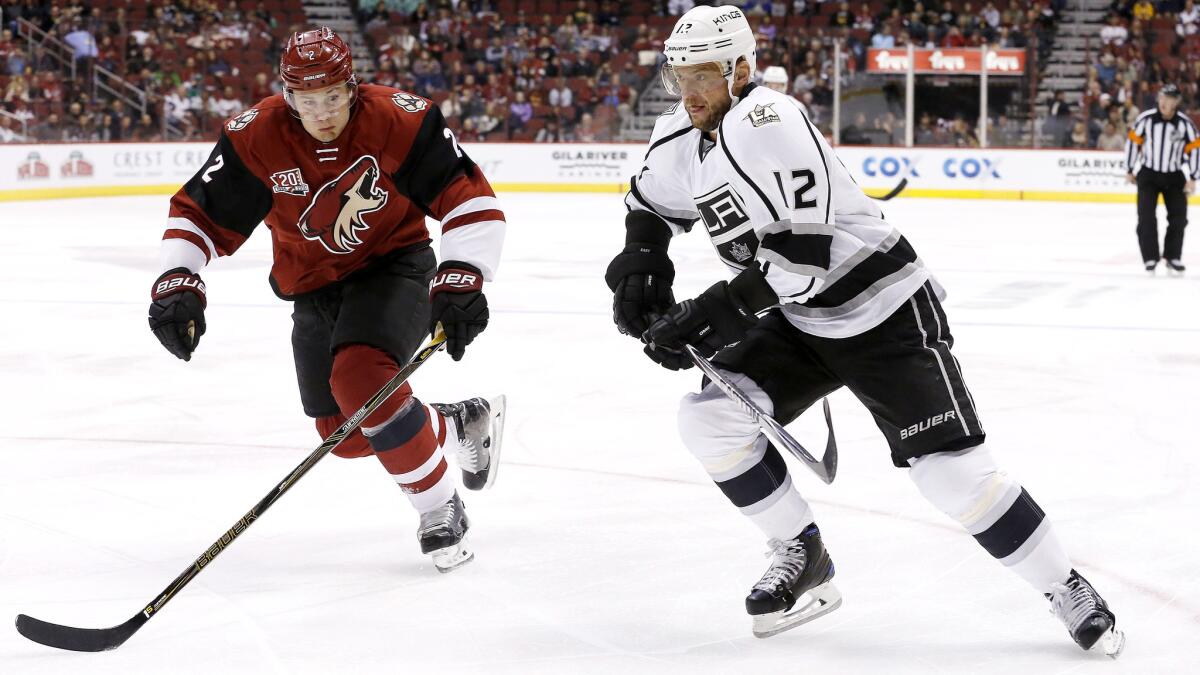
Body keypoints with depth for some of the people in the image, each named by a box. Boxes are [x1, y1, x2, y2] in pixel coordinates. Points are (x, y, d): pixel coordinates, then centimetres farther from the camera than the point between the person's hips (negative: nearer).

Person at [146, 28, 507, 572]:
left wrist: (461, 282, -33)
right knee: (346, 435, 7)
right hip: (315, 290, 5)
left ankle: (440, 510, -14)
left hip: (395, 267, -5)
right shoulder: (257, 137, -17)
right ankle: (466, 422, 33)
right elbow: (198, 214, -11)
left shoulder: (399, 120, -23)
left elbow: (469, 198, -22)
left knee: (359, 379, -31)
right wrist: (176, 286, -26)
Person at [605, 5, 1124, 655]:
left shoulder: (768, 124, -25)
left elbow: (800, 257, -31)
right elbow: (650, 207, 24)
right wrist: (637, 266, 4)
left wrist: (710, 314, -29)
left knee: (950, 468, -14)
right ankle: (803, 559, 8)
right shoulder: (679, 138, 2)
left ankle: (1068, 590, 2)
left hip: (883, 313, -8)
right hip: (800, 324, 8)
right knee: (709, 417, -9)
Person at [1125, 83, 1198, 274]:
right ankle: (1150, 258, -1)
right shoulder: (1146, 119, -13)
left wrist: (1192, 178, -8)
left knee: (1178, 217, 1)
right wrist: (1130, 170, 5)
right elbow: (1133, 141, -1)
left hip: (1174, 176, 1)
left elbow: (1194, 149, -5)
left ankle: (1173, 258, 15)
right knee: (1146, 217, -9)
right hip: (1148, 174, -1)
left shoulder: (1185, 124, -12)